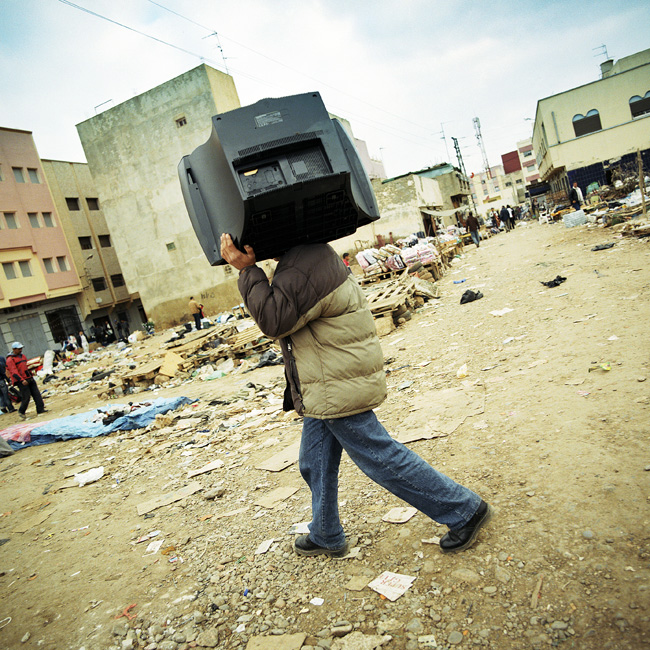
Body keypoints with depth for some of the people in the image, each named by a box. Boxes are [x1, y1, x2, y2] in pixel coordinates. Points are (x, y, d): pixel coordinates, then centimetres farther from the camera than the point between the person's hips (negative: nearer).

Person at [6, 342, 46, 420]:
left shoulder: (23, 356, 16)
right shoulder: (10, 359, -9)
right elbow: (14, 372, -17)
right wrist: (22, 380, -27)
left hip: (30, 378, 7)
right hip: (21, 381, -7)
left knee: (36, 393, 0)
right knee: (26, 397, -6)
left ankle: (40, 408, 2)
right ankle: (21, 411, 13)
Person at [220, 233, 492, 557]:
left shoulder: (306, 264, -21)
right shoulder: (309, 256, 14)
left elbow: (274, 319, -23)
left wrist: (247, 270, -20)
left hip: (339, 390, -11)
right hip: (326, 392, 11)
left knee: (381, 458, 0)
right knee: (315, 466, 19)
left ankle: (464, 510, 16)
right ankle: (326, 537, 39)